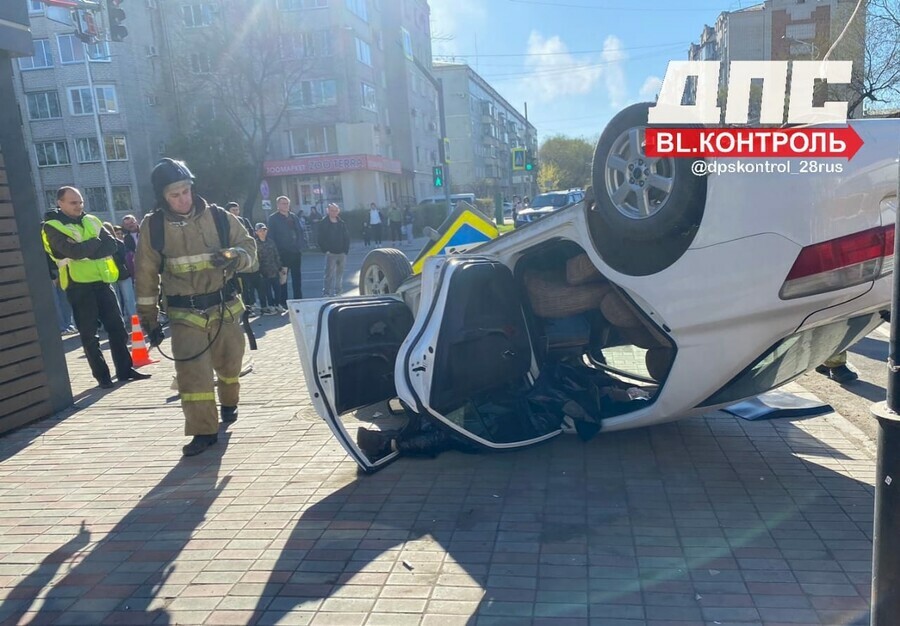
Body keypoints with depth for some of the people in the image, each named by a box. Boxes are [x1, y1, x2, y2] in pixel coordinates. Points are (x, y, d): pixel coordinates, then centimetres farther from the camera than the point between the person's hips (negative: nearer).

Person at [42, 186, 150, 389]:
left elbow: (111, 245, -2)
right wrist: (95, 243, -7)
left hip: (102, 281, 5)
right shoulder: (52, 227, -5)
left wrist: (86, 250, -16)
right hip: (79, 285, -5)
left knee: (117, 327, 8)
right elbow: (72, 251, -22)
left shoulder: (91, 221, 12)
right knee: (89, 334, 1)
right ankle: (102, 376, 10)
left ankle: (125, 369, 17)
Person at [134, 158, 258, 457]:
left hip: (225, 307, 2)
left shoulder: (218, 217, -4)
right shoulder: (153, 226, -5)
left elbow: (248, 246, 1)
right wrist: (149, 319, 2)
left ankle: (229, 403, 43)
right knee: (192, 372, -8)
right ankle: (203, 430, 2)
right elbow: (146, 276, 1)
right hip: (185, 314, -1)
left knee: (229, 363, 15)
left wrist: (235, 257, -24)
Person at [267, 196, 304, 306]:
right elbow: (271, 236, -6)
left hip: (296, 252, 5)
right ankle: (283, 302, 6)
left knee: (297, 277, 10)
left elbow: (300, 232, 15)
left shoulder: (293, 217, 13)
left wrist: (300, 247, 4)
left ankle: (298, 300, 18)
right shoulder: (273, 218, -2)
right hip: (282, 253, -5)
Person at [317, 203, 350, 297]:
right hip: (330, 253, -4)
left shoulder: (342, 223, 11)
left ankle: (337, 292, 17)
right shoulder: (323, 223, 0)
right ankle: (327, 292, -6)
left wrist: (345, 250, 1)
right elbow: (321, 239, -4)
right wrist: (326, 250, -12)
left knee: (340, 273, 9)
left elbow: (347, 237, 11)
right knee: (329, 273, -9)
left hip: (341, 253, 4)